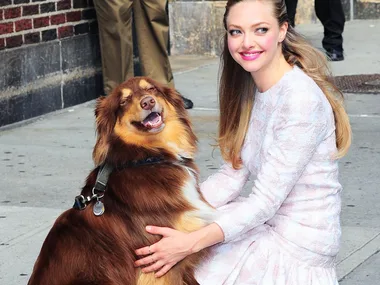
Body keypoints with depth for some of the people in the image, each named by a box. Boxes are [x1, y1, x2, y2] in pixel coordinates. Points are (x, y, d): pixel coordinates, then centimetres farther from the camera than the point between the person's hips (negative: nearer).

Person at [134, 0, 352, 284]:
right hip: (264, 221, 8)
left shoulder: (302, 100, -24)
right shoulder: (250, 85, 3)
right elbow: (232, 174, 4)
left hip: (296, 251, -8)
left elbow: (265, 201, -24)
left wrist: (191, 243, -30)